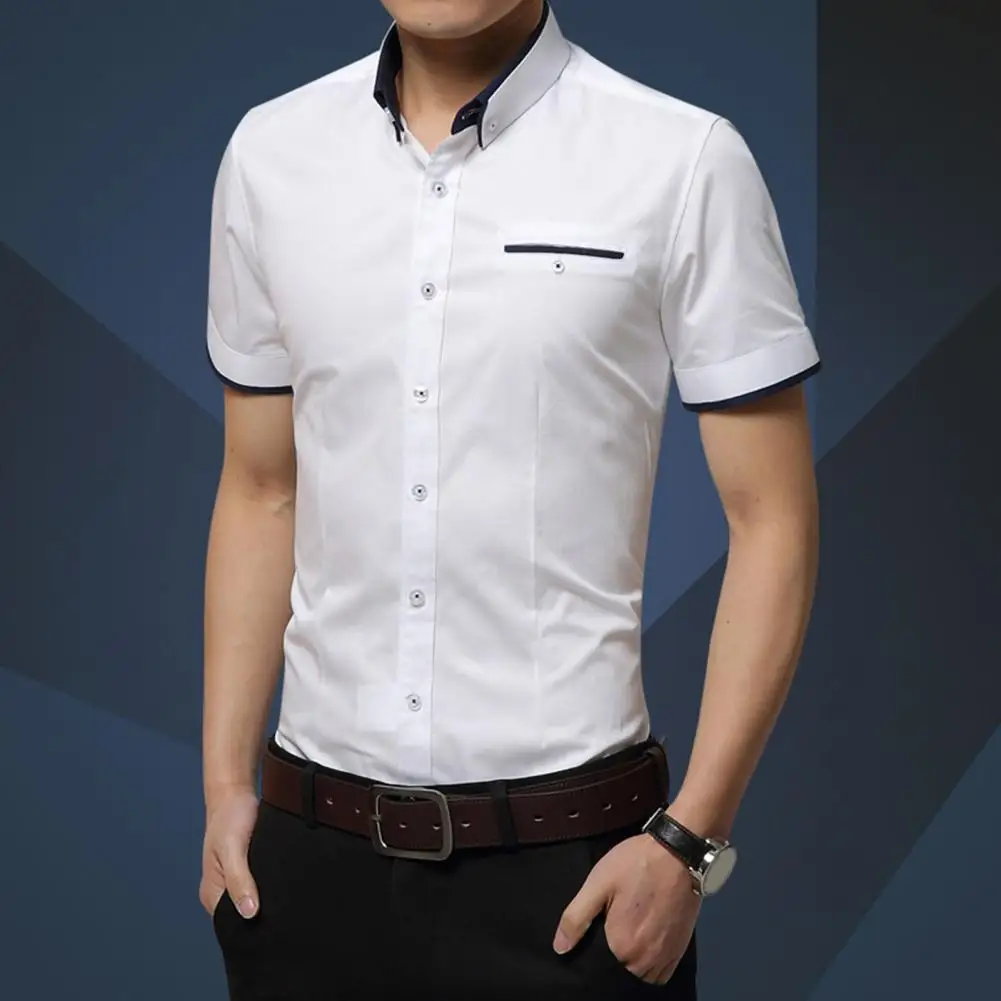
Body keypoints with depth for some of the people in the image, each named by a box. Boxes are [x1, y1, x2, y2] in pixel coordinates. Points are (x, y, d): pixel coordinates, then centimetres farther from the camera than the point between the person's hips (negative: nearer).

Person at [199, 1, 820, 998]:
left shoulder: (684, 160, -8)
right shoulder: (269, 152, 4)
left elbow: (771, 521, -6)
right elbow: (260, 494, 11)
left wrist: (688, 841, -11)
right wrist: (225, 784, 6)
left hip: (565, 854, -3)